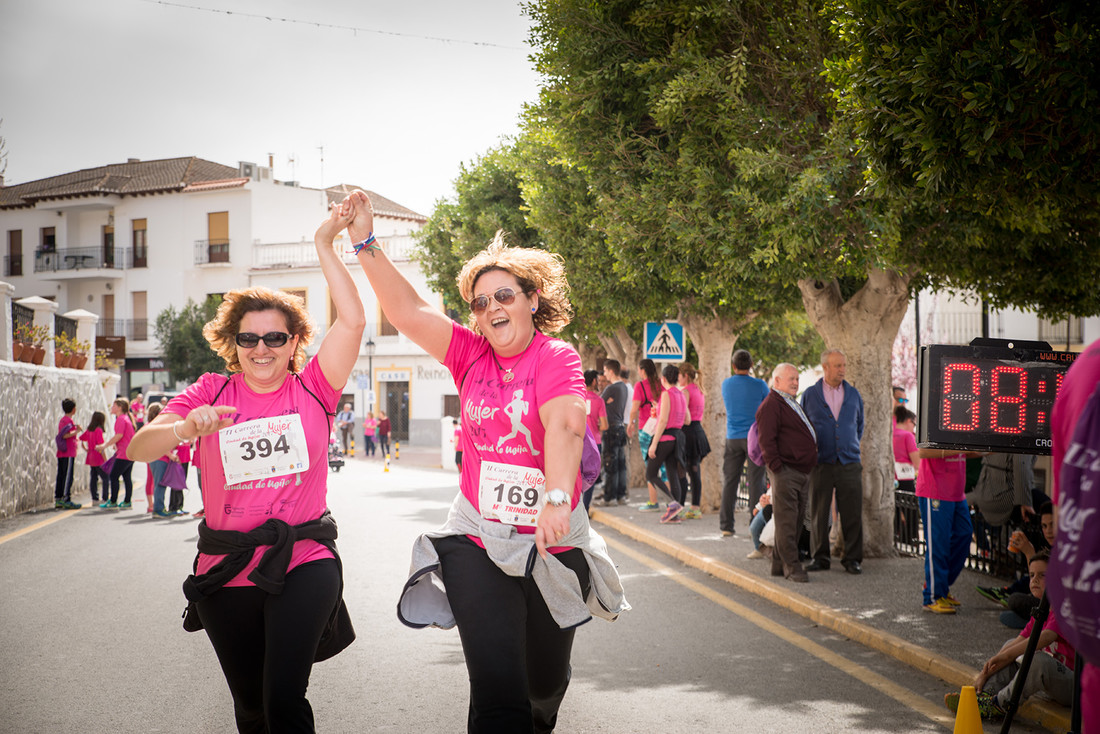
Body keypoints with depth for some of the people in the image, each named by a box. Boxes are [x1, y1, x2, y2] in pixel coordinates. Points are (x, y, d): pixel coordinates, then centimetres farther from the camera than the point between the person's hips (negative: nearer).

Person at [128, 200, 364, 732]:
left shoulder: (312, 390, 2)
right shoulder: (211, 393, 4)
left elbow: (352, 322, -11)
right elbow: (140, 448, -7)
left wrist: (325, 246, -12)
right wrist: (184, 428, -29)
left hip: (304, 563, -2)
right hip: (227, 568, 2)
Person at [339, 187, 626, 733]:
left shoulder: (557, 359, -8)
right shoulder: (471, 356, 4)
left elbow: (563, 425, -24)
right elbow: (407, 310, -2)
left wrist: (557, 499, -40)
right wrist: (366, 245, -10)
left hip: (551, 544, -1)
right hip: (477, 541, 1)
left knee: (546, 681, 19)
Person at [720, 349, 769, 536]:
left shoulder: (726, 384, 3)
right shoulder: (759, 385, -8)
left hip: (732, 438, 3)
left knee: (730, 481, 6)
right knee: (756, 482, 0)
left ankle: (726, 526, 5)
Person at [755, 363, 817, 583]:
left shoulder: (793, 404, 23)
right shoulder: (770, 406, -9)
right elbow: (766, 441, -16)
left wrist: (810, 466, 24)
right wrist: (777, 468, -20)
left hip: (802, 472, 10)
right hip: (785, 473, -10)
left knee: (796, 521, 11)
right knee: (787, 521, -7)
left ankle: (779, 564, 17)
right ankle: (791, 566, -6)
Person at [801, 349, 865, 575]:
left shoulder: (853, 394, 10)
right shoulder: (810, 394, 4)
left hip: (849, 463, 1)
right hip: (821, 463, -1)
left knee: (852, 514, 0)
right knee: (819, 513, 2)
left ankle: (852, 558, 9)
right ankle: (819, 557, 12)